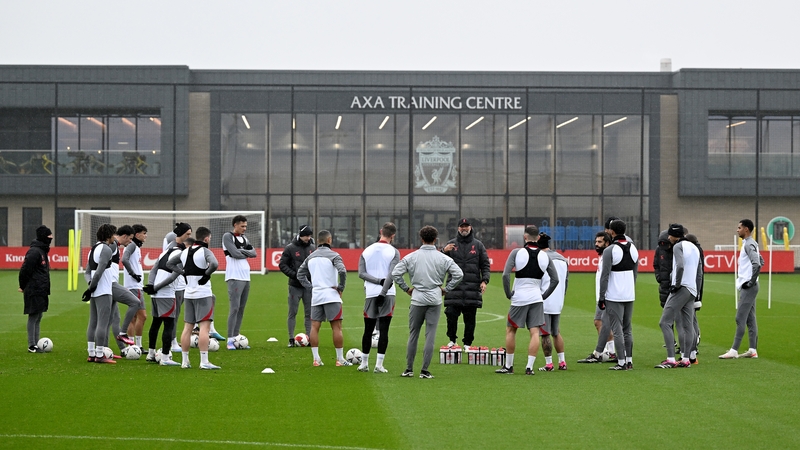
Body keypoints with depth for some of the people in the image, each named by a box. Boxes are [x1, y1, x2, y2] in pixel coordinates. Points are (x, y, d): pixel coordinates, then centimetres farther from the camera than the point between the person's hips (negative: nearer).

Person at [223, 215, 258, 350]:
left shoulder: (244, 238, 19)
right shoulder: (227, 236, -4)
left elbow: (254, 253, 7)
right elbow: (234, 253, -16)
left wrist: (242, 252, -9)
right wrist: (246, 254, 1)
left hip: (246, 277, 8)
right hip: (234, 277, -8)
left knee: (241, 308, 8)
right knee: (235, 307, -12)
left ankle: (236, 336, 12)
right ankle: (230, 340, -11)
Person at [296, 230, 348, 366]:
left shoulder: (310, 257, 12)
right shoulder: (333, 255, -6)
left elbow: (300, 274, 15)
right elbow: (342, 271, -21)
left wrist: (311, 287, 14)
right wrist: (341, 287, -8)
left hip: (316, 296, 5)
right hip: (331, 295, -5)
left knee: (314, 327, 6)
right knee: (336, 327, -1)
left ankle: (316, 359, 2)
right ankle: (340, 359, 0)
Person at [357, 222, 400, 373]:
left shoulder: (367, 251, 9)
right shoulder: (393, 252, -2)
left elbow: (361, 273, -2)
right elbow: (392, 275, -13)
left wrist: (380, 281, -8)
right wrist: (383, 293, -15)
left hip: (370, 294, 3)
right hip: (387, 294, -3)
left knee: (368, 330, 12)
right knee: (383, 330, -1)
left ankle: (364, 363, 18)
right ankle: (379, 365, -4)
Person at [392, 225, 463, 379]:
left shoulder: (411, 257, 0)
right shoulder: (443, 258, 0)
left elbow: (395, 273, -3)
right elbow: (458, 274, -4)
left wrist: (406, 288, 7)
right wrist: (446, 289, 5)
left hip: (417, 299, 1)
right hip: (435, 300, -1)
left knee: (413, 334, 10)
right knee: (430, 335, 1)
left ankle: (409, 369, 14)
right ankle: (425, 370, 0)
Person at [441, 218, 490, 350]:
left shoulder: (478, 245, 10)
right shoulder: (451, 244, 10)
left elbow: (485, 265, 10)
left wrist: (484, 280, -3)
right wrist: (444, 251, -13)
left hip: (472, 288, 0)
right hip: (454, 287, 0)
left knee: (470, 318, 2)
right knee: (451, 314, -5)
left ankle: (467, 343, 12)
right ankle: (452, 339, 15)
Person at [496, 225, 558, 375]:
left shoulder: (517, 252, -7)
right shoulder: (545, 256, 3)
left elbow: (505, 275, -14)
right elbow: (555, 279, 4)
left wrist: (508, 293, -2)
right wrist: (544, 295, 11)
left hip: (519, 298, -2)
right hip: (536, 298, 2)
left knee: (510, 330, 11)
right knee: (535, 332, 1)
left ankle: (508, 366, 15)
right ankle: (529, 367, -6)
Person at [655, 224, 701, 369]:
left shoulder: (678, 246, -5)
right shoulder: (694, 248, 22)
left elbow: (680, 266, -23)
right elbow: (699, 274, 23)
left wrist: (677, 284, -14)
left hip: (681, 288, -9)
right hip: (692, 290, 9)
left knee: (665, 322, -9)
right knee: (687, 326, 11)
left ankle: (671, 360, -16)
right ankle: (686, 359, 10)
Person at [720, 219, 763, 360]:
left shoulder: (749, 245, -15)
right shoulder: (750, 244, 16)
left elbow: (757, 264, -26)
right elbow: (760, 262, 25)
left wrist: (751, 281, -21)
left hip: (748, 287, -10)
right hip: (747, 286, 10)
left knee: (740, 319, -10)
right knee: (750, 319, 10)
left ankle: (734, 351, -10)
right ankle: (753, 350, 12)